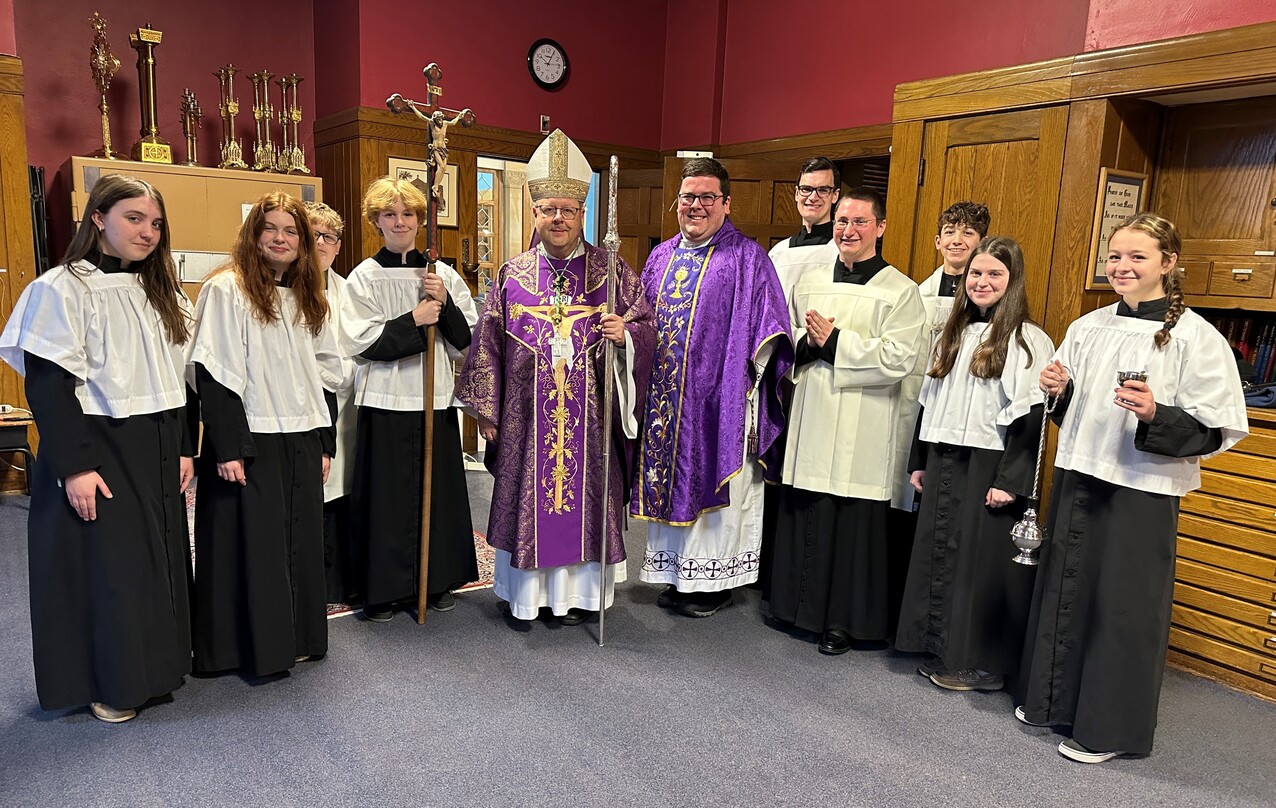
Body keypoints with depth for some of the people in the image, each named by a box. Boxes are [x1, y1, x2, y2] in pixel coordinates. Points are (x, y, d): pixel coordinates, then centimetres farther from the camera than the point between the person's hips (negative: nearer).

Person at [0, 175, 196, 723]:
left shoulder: (162, 293, 10)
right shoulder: (63, 289, -9)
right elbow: (47, 385, -14)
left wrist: (185, 448, 6)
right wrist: (75, 466, -18)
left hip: (158, 454, 6)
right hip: (97, 452, -6)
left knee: (160, 561, 12)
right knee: (106, 567, 2)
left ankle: (154, 668, 28)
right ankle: (108, 684, 19)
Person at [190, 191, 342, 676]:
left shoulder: (309, 298, 13)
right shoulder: (227, 289, -7)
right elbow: (214, 373, -12)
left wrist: (326, 443, 9)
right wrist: (228, 447, -17)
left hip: (301, 441, 6)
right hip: (250, 441, -6)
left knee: (300, 540, 12)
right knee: (252, 543, 1)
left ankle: (297, 637, 25)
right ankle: (254, 646, 15)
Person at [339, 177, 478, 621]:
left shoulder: (442, 274, 7)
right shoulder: (364, 277, 0)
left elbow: (466, 339, 5)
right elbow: (360, 342, -9)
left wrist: (445, 303, -11)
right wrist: (413, 320, -15)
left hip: (435, 399, 3)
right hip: (386, 401, -2)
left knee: (438, 490, 9)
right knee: (387, 495, 1)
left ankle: (438, 580, 24)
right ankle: (383, 588, 16)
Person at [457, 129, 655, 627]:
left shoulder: (611, 272, 3)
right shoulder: (512, 276, 5)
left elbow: (646, 328, 5)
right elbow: (488, 344, 6)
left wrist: (625, 334, -18)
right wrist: (486, 409, 3)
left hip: (589, 416, 0)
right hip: (526, 418, 1)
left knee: (583, 496, 7)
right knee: (526, 500, 8)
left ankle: (576, 592, 24)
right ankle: (523, 594, 25)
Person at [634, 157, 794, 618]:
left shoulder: (746, 258, -4)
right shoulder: (662, 257, 13)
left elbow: (767, 330, -8)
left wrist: (744, 374, -15)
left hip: (717, 399, -5)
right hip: (664, 397, 6)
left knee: (711, 482, 2)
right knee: (669, 479, 11)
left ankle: (714, 579, 18)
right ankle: (677, 573, 26)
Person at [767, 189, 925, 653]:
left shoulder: (900, 291, -3)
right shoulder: (811, 283, 13)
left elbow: (898, 358, -13)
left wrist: (834, 341, -14)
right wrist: (808, 342, -7)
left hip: (861, 431, -4)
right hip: (811, 421, 4)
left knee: (854, 523, 1)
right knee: (803, 516, 9)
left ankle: (843, 620, 17)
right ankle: (800, 606, 26)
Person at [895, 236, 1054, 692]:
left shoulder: (1028, 341, -8)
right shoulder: (952, 335, 13)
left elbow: (1030, 417, -14)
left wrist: (1011, 480, -19)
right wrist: (919, 462, 13)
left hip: (989, 467, -7)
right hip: (943, 465, 7)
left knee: (982, 561, 0)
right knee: (939, 552, 12)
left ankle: (984, 665, 14)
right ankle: (945, 651, 27)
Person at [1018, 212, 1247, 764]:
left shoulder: (1195, 337, -9)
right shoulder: (1088, 327, 8)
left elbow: (1218, 431, -11)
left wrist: (1156, 415, -26)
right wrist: (1058, 392, -3)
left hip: (1143, 490, -6)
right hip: (1076, 476, 6)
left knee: (1124, 605, 4)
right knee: (1064, 590, 15)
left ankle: (1110, 727, 21)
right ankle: (1053, 698, 33)